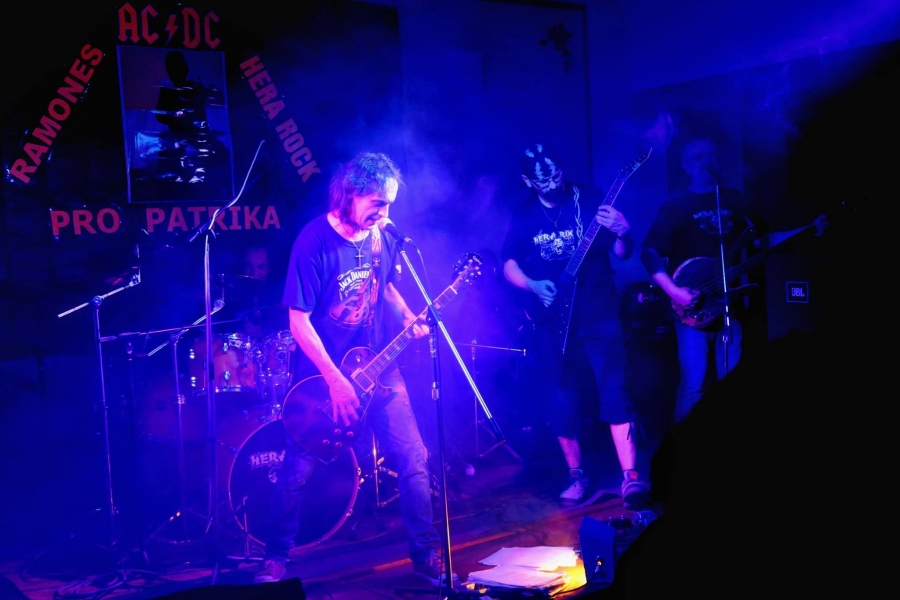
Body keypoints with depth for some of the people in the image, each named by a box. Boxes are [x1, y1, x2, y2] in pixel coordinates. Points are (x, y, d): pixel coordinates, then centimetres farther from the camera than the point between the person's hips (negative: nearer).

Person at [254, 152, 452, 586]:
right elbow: (299, 320, -18)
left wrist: (409, 319, -5)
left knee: (414, 459, 3)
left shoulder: (383, 237, -2)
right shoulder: (314, 242, -20)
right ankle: (276, 557, 25)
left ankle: (426, 554, 18)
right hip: (323, 376, -5)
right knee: (297, 471, 5)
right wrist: (335, 381, -20)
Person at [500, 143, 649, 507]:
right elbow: (508, 264, 7)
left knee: (615, 390, -10)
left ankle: (631, 476, -8)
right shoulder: (523, 216, 6)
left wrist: (623, 234, -21)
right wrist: (533, 286, -12)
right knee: (561, 400, 6)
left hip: (599, 313, -2)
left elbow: (622, 253, 1)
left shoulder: (590, 201, 0)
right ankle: (576, 475, 20)